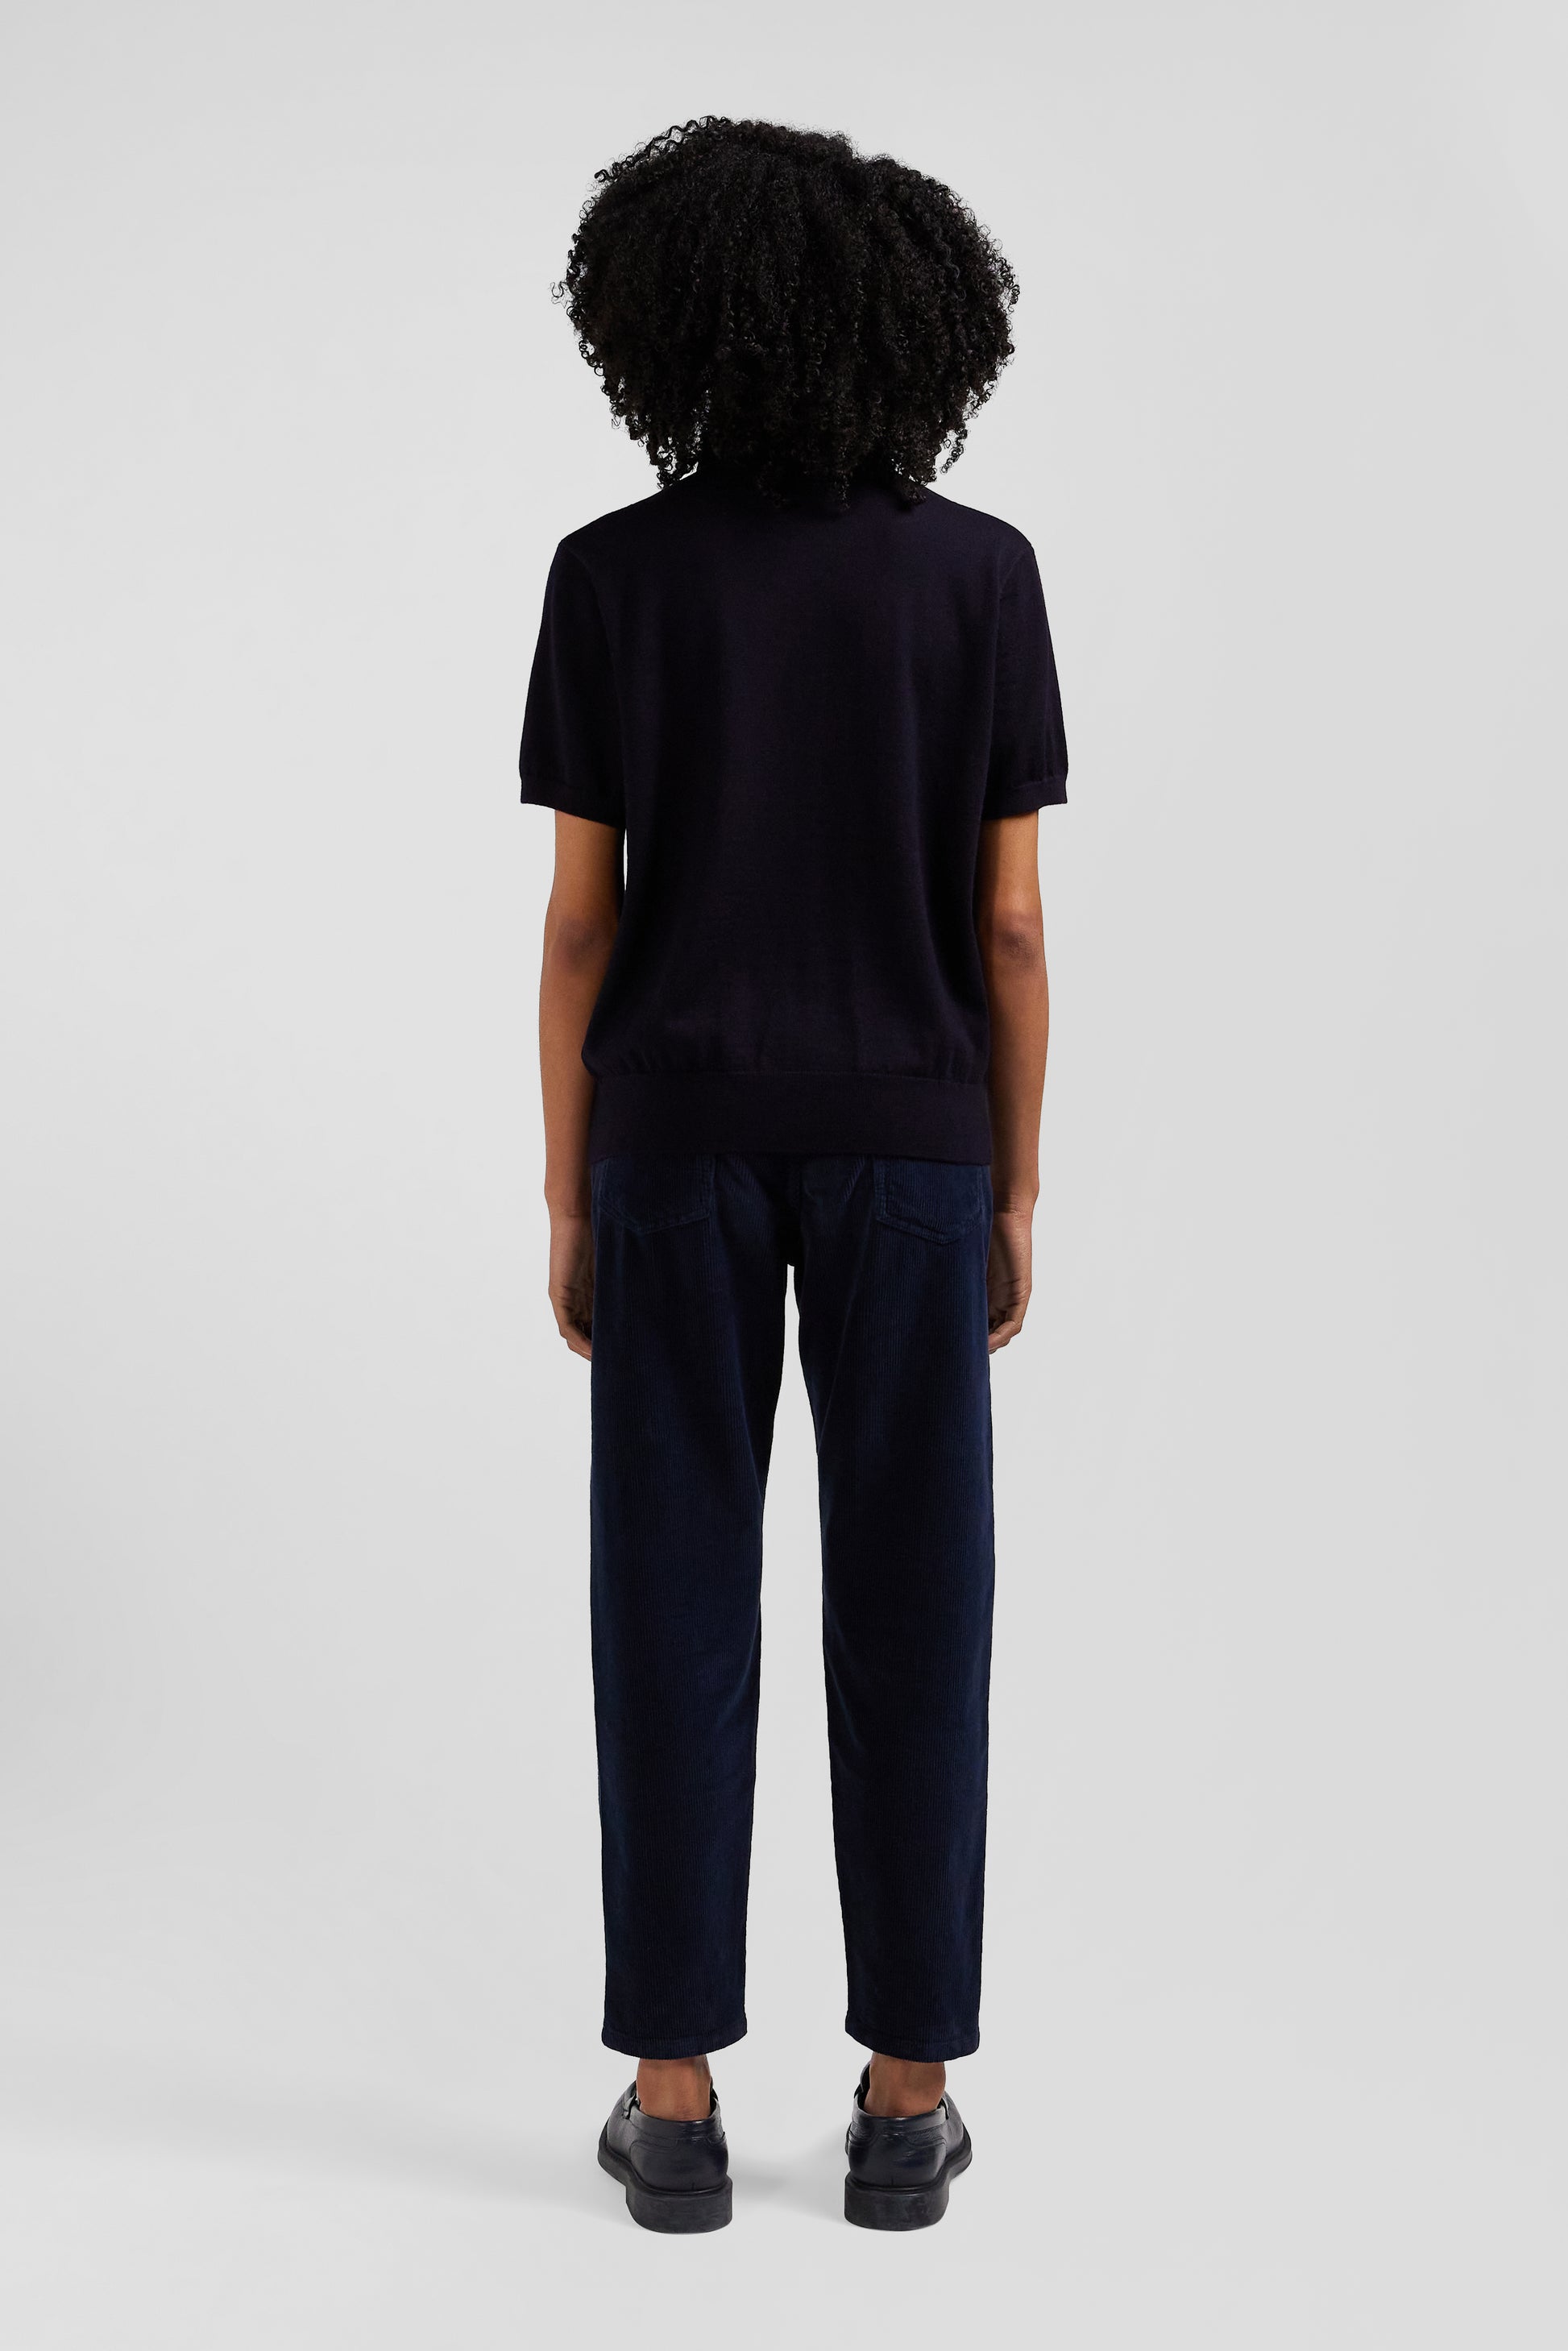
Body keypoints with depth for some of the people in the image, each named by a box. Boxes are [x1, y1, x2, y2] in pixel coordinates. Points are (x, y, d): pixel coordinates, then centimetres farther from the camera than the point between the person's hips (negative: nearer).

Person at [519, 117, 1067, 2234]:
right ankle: (905, 2100, 13)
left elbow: (583, 921, -4)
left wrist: (565, 1200, 4)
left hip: (681, 1145, 0)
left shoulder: (614, 576, -4)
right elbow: (1006, 924, -3)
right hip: (905, 1145, 0)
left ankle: (676, 2099, 12)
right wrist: (1016, 1192, 6)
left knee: (676, 1604, 7)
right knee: (907, 1609, 7)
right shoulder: (984, 573, -3)